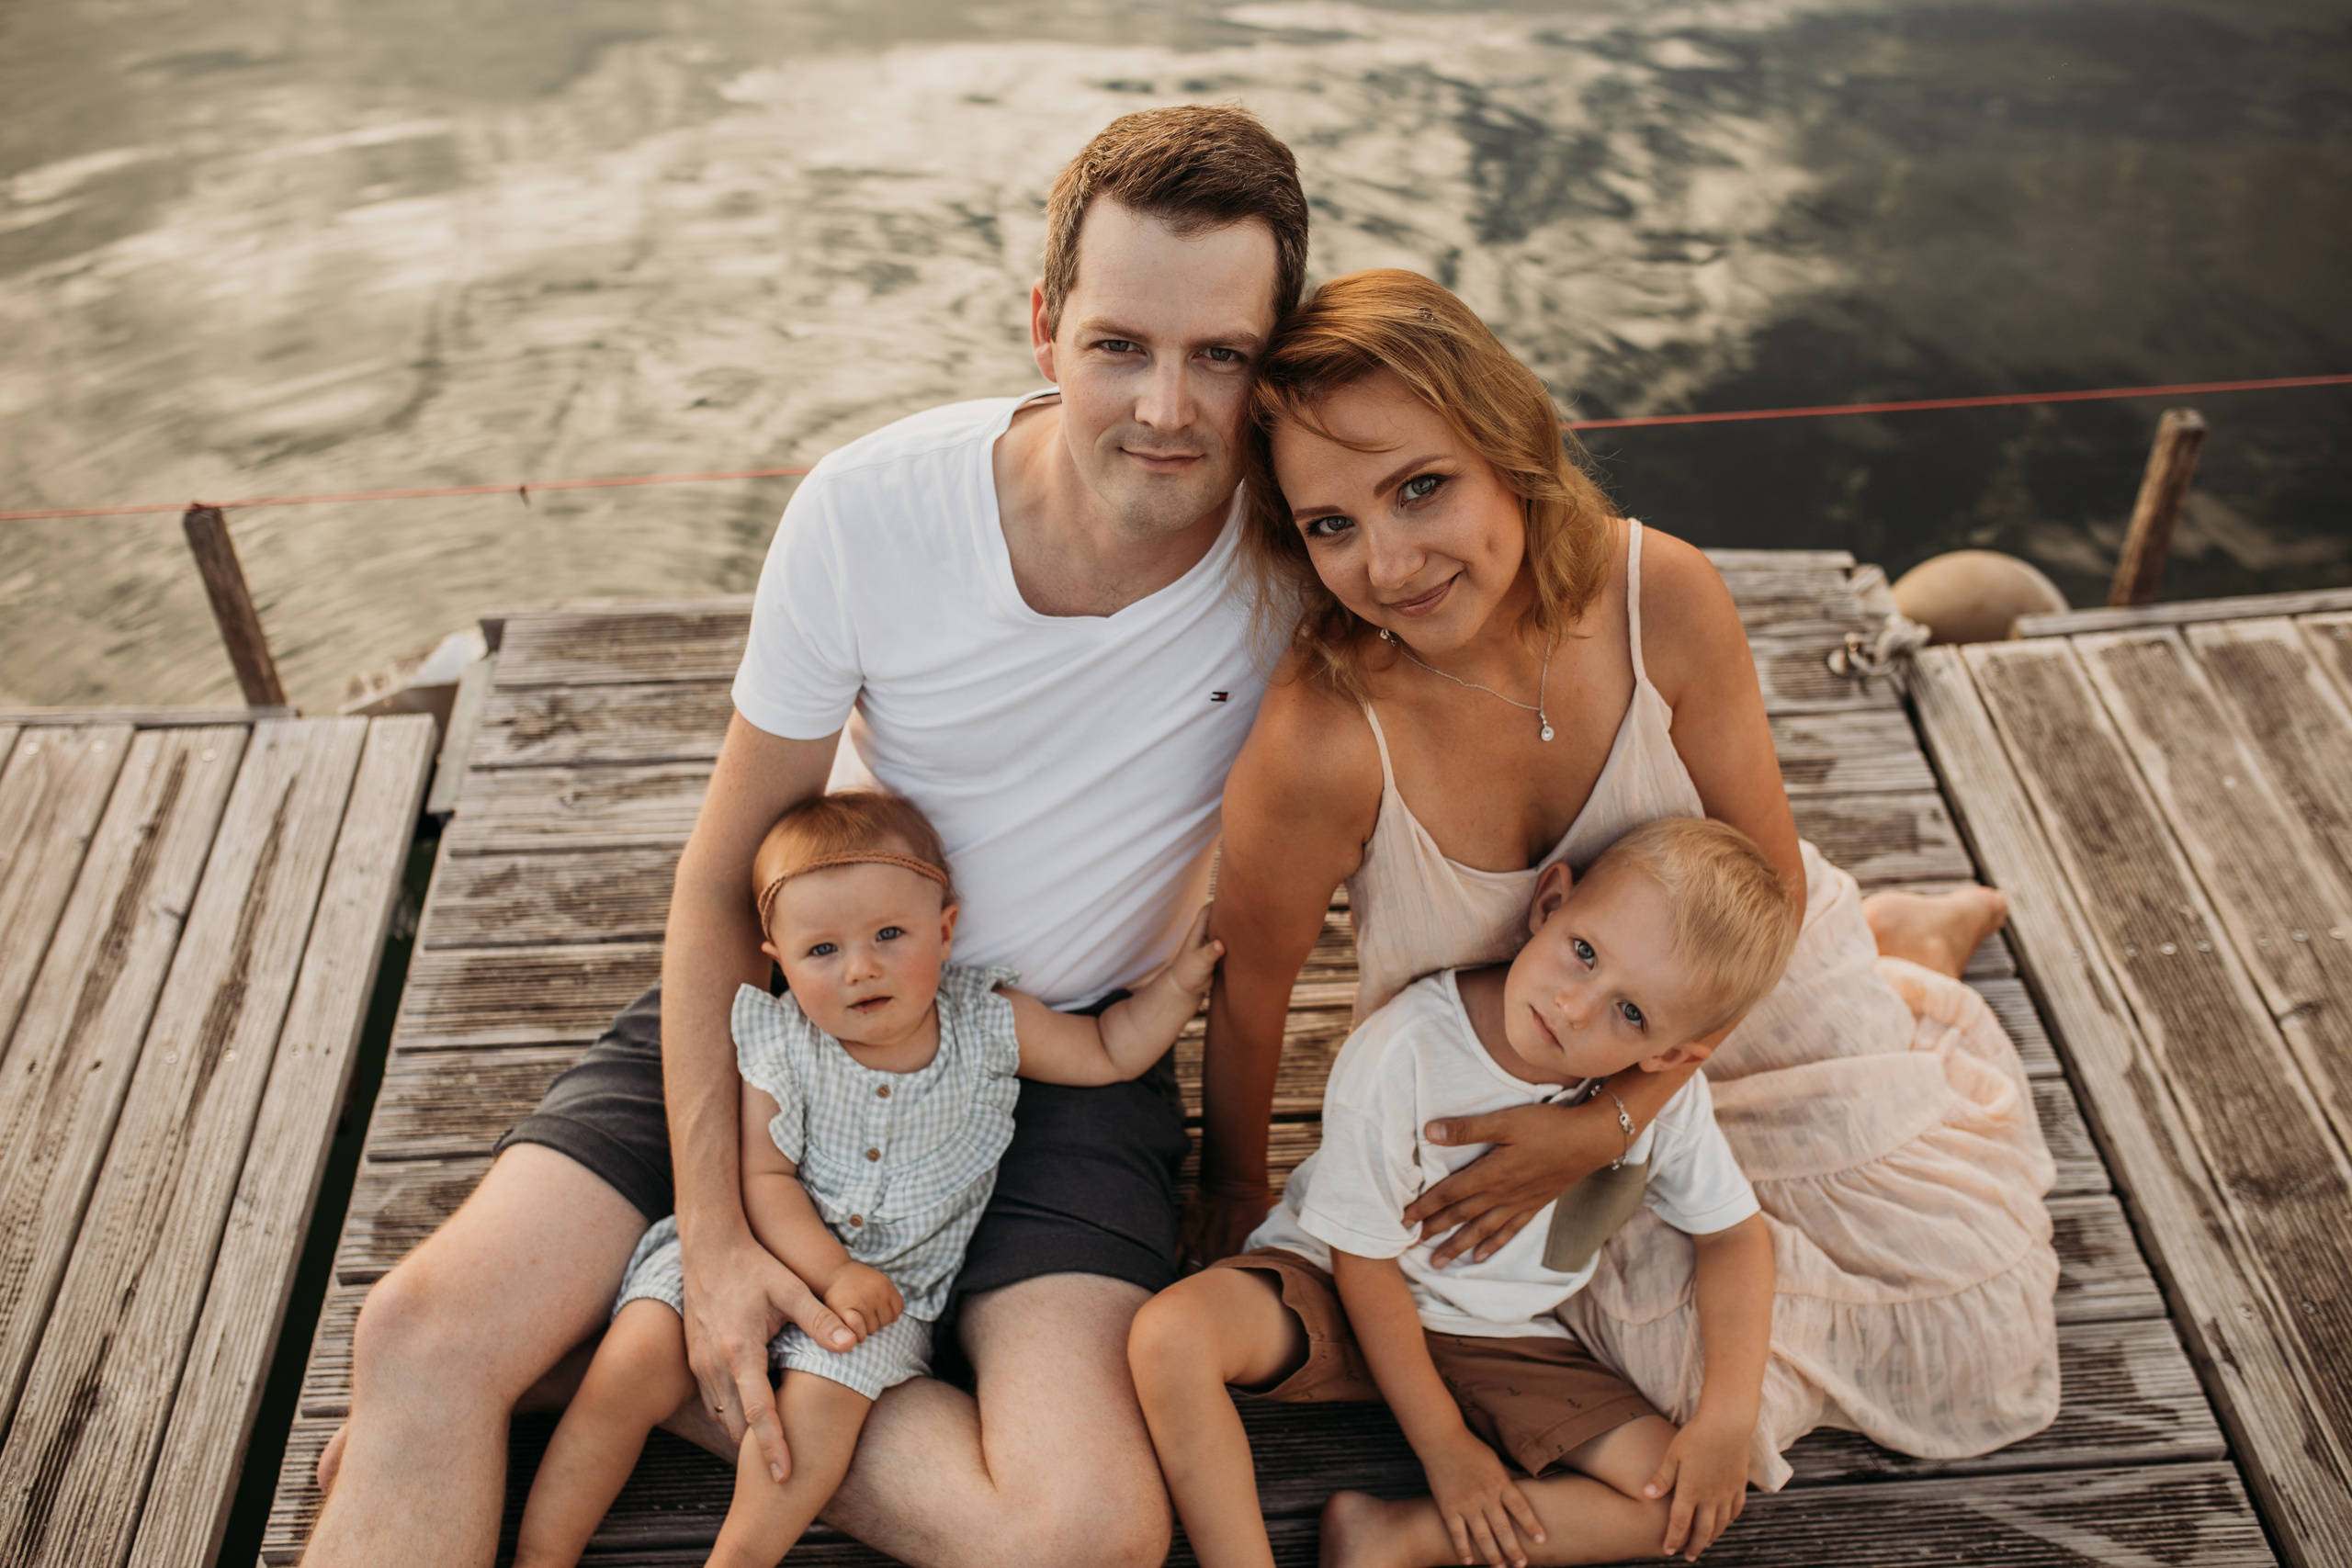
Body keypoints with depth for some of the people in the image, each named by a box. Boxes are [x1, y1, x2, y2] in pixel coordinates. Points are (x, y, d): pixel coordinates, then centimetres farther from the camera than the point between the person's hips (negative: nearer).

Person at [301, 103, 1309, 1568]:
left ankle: (598, 1351, -5)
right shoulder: (872, 509, -18)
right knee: (425, 1330, -19)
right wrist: (711, 1232, -11)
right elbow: (724, 880, -8)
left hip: (1070, 1058, 1)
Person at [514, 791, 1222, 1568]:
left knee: (822, 1399, -26)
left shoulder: (988, 1024, -7)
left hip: (888, 1279, 0)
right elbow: (762, 1177, -12)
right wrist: (833, 1273, -23)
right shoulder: (777, 1044, -11)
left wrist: (1181, 977, -7)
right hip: (757, 1245, 0)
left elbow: (1112, 1052, 4)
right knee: (634, 1361, -16)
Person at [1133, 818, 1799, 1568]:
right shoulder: (1405, 1054, -29)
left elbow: (1735, 1232, 0)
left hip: (1507, 1340, 4)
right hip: (1338, 1292, -4)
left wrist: (1729, 1416, -13)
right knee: (1171, 1332, -33)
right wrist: (1444, 1446, -12)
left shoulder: (1666, 1091, -17)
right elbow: (1364, 1260, -18)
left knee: (1688, 1504, -12)